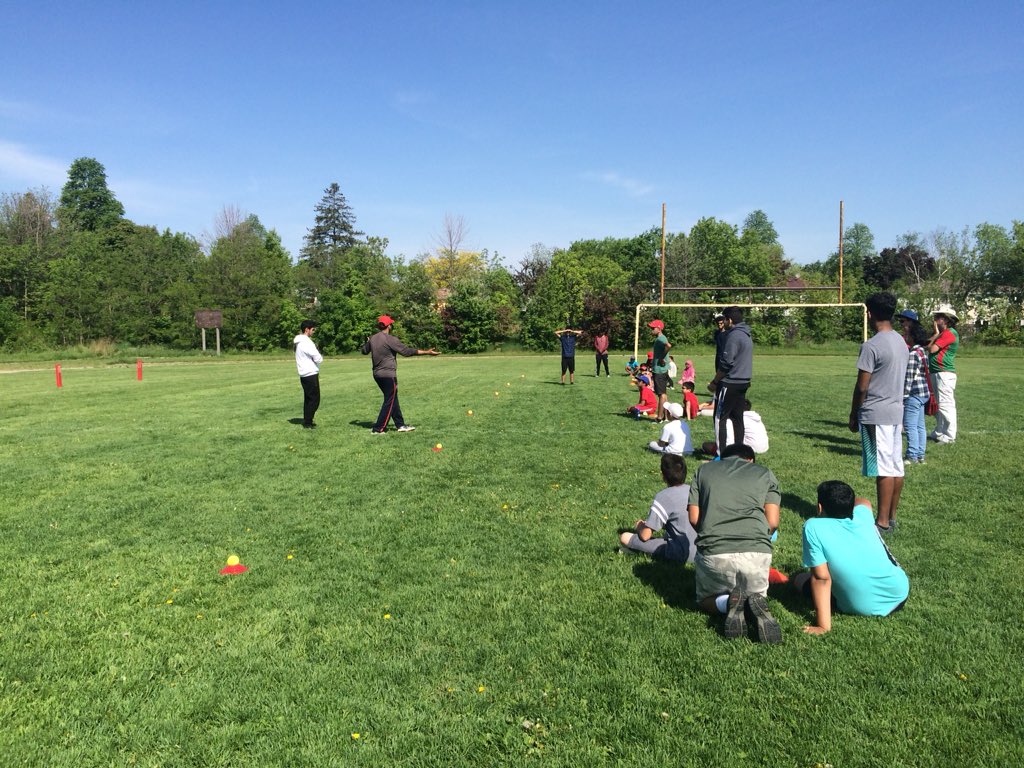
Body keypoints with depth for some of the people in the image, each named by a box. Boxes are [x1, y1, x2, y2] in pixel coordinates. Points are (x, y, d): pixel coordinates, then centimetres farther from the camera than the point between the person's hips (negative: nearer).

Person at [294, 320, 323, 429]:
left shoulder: (298, 342, 13)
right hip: (311, 375, -10)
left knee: (308, 399, 16)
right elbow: (318, 359, -17)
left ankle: (307, 421, 21)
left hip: (304, 375, 10)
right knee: (315, 399, -4)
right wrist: (321, 356, 3)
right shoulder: (307, 342, -17)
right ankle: (307, 423, -2)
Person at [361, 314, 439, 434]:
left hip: (377, 374, 8)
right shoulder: (390, 339, -16)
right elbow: (407, 351, -18)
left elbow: (364, 351, 22)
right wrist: (427, 352, -15)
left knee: (392, 399, 16)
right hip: (388, 375, -8)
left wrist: (368, 343, 45)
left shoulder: (372, 339, 6)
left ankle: (400, 425, 22)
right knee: (389, 402, 2)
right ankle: (378, 428, 2)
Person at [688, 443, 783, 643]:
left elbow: (694, 518, 11)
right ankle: (756, 604, -5)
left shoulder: (704, 470, 19)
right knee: (757, 595, 30)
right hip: (757, 551, 1)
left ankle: (728, 603, -7)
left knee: (706, 600, 27)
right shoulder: (765, 473, 18)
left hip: (714, 552, 0)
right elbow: (773, 522, 7)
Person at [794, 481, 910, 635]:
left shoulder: (813, 527, -15)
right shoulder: (862, 514, -2)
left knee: (799, 580, 15)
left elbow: (821, 578, -18)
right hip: (900, 594, 5)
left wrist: (823, 625, -17)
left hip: (861, 609, -4)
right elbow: (864, 501, 24)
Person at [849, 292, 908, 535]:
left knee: (883, 469, -5)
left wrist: (853, 415, -3)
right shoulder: (901, 342, 11)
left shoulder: (871, 346, -16)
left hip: (876, 415, -9)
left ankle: (883, 522, 0)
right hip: (896, 412, 9)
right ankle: (891, 517, 20)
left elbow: (862, 387, -14)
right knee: (896, 466, 11)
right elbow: (898, 380, 16)